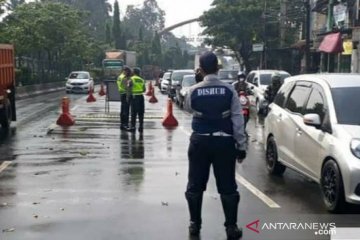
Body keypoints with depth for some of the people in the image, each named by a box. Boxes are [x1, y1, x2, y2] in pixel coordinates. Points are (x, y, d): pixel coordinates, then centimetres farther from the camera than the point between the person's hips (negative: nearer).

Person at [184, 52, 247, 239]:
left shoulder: (193, 91, -6)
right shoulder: (229, 90, -8)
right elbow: (237, 120, -7)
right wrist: (241, 146, -2)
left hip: (200, 141, 1)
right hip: (224, 142, 0)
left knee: (195, 185, 14)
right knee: (227, 186, 8)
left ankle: (194, 224, 22)